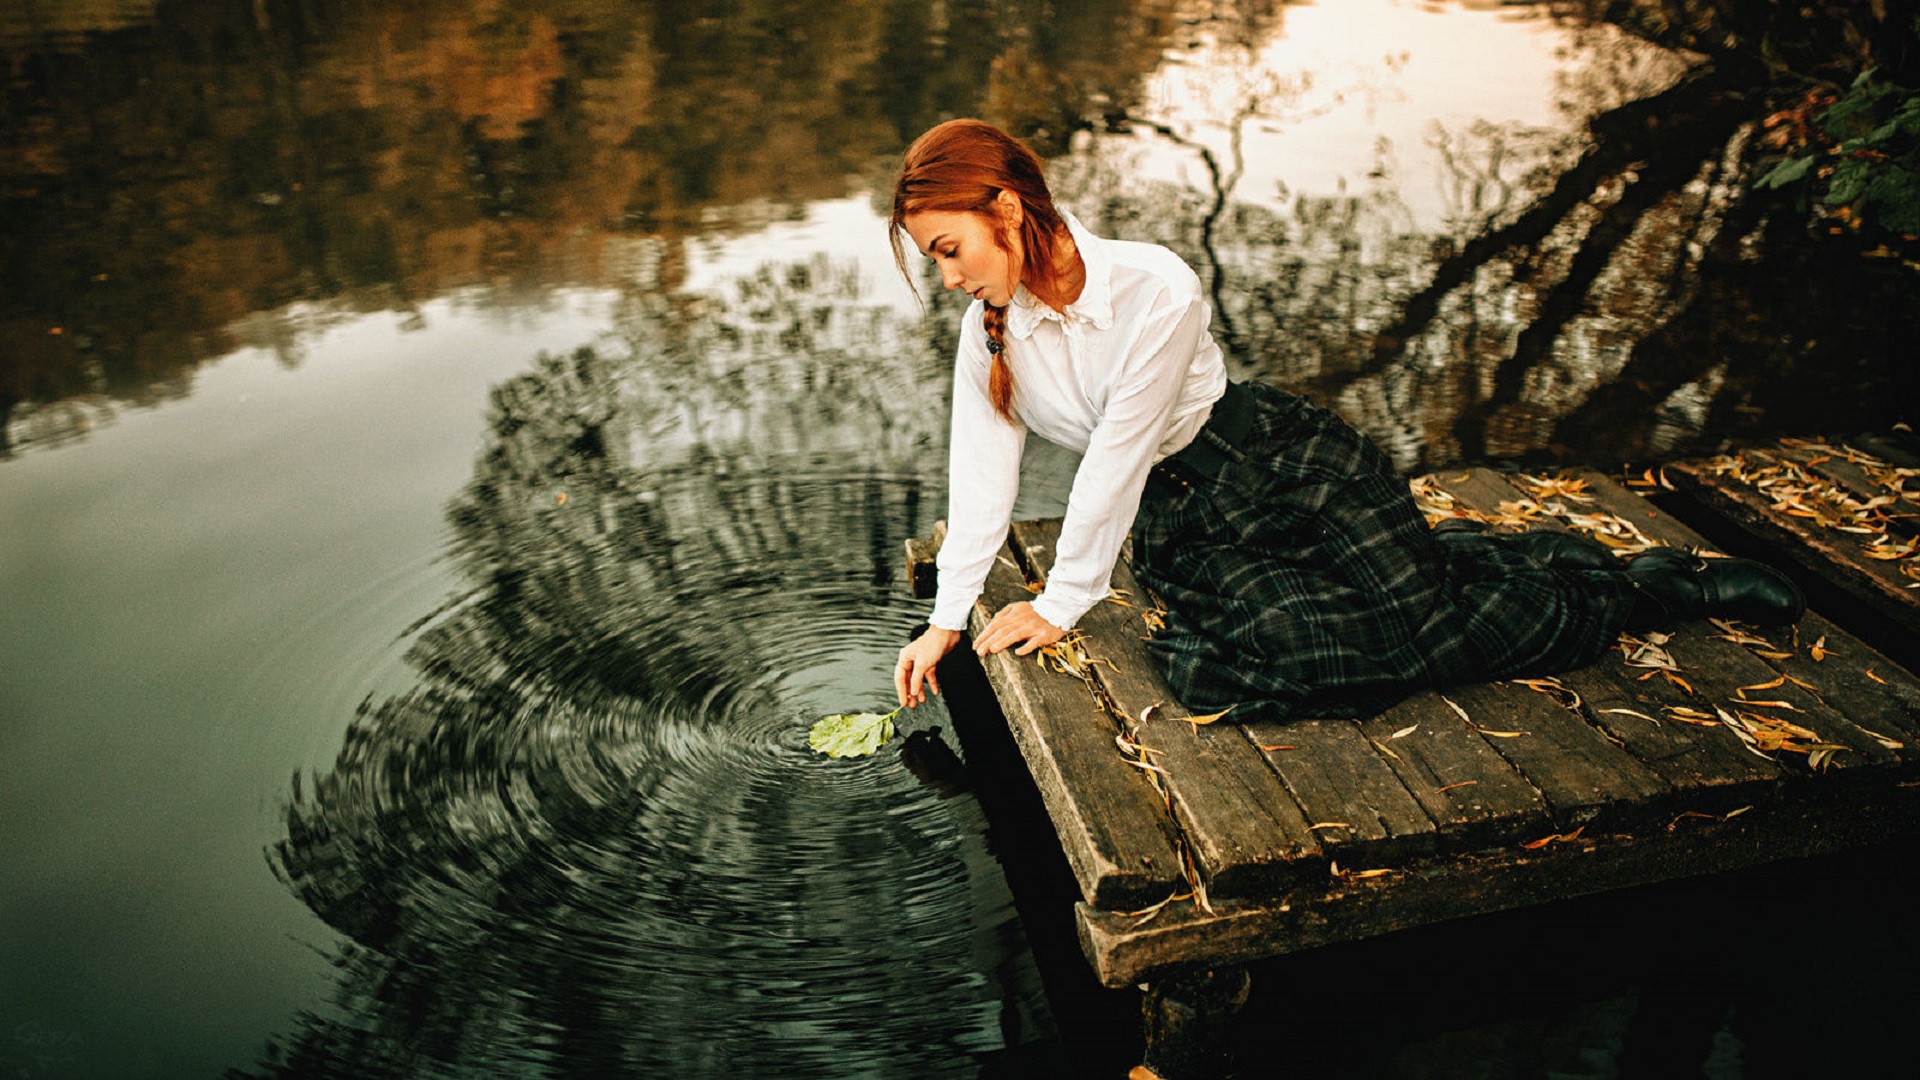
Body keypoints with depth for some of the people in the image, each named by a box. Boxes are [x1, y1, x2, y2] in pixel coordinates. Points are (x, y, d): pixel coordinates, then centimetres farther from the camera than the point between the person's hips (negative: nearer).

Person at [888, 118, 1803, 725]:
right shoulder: (989, 333, -4)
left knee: (1432, 622, -14)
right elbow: (981, 479, 2)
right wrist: (946, 621, 3)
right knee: (1327, 660, -20)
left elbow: (1117, 459, -19)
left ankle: (1659, 581, 15)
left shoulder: (1154, 289, -25)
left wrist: (1061, 605, -10)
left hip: (1286, 464, -4)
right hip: (1180, 526, 5)